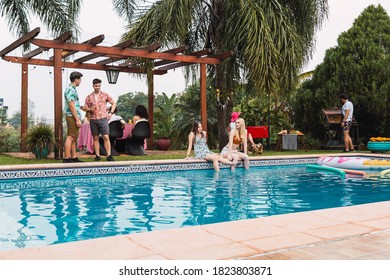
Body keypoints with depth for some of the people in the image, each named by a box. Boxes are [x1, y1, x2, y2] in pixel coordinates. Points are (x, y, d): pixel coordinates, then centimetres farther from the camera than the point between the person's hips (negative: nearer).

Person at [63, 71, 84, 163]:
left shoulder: (73, 89, 18)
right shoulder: (70, 90, -13)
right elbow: (71, 106, -19)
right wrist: (77, 119, -20)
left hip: (75, 117, 10)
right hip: (72, 117, -10)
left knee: (74, 138, 11)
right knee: (70, 137, -9)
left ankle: (74, 157, 15)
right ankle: (67, 158, -8)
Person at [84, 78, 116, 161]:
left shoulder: (105, 95, 6)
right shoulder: (89, 97, 9)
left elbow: (114, 103, 13)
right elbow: (86, 108, 11)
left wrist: (111, 112, 2)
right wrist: (90, 109, -10)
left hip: (103, 119, -2)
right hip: (93, 120, 2)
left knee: (106, 137, -9)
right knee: (95, 138, 5)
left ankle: (109, 155, -8)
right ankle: (97, 155, 10)